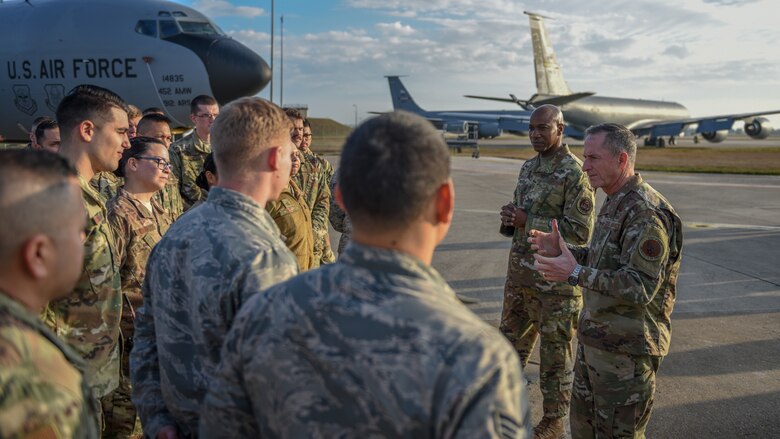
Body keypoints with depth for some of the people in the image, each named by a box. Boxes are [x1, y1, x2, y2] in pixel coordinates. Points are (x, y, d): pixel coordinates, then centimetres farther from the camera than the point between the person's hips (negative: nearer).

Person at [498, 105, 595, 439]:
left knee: (555, 349, 6)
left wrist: (527, 220, -19)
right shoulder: (528, 167, 10)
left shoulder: (575, 172, -14)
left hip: (555, 276, -7)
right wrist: (510, 218, -6)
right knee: (512, 338, 17)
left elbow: (579, 231, -18)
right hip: (520, 269, 7)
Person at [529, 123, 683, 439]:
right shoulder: (614, 203, 9)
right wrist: (561, 250, 3)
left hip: (626, 349, -10)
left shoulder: (647, 213, -22)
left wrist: (576, 274, -30)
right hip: (594, 339, 10)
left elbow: (641, 287, -27)